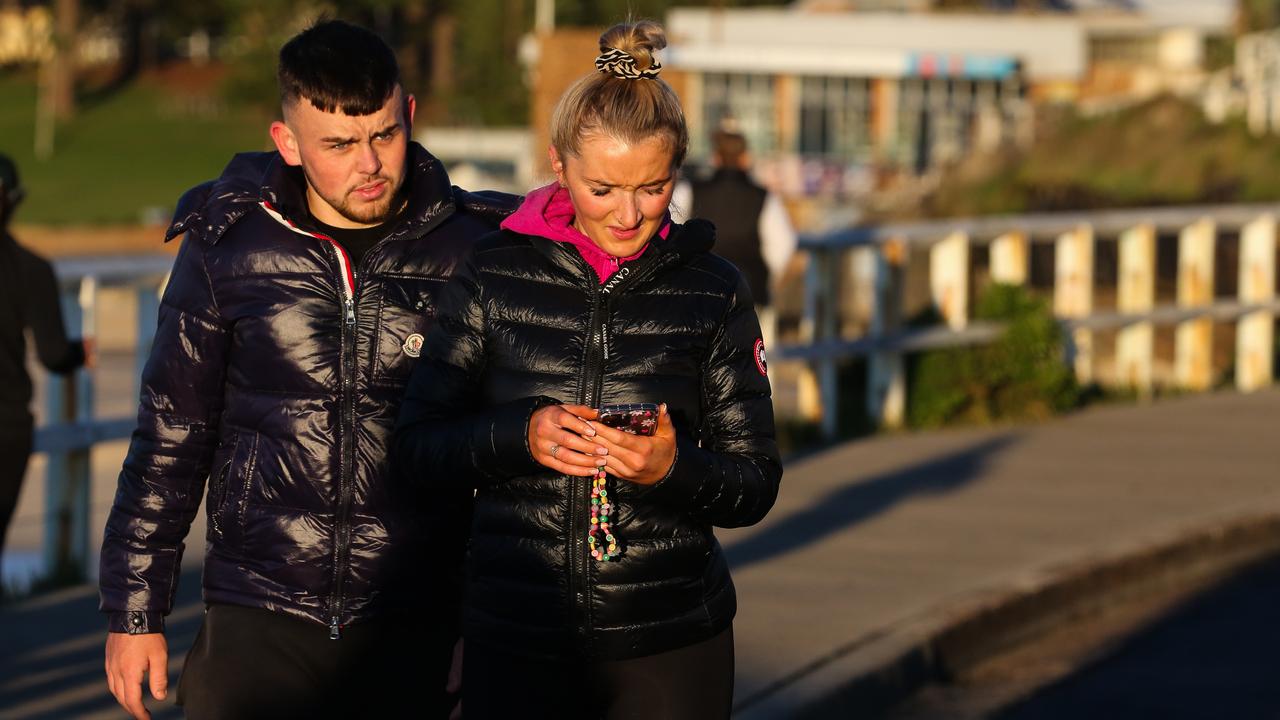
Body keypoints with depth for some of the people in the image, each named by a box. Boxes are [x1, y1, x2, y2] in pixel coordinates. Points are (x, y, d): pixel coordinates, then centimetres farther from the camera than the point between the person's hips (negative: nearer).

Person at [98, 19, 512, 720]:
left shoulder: (472, 248, -1)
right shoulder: (228, 246, 1)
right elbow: (170, 437, 7)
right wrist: (134, 612, 5)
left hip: (414, 635, 0)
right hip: (257, 624, 0)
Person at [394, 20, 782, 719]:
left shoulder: (715, 292, 2)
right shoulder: (493, 276, 1)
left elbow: (756, 487, 2)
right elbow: (416, 444, 3)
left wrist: (675, 468, -18)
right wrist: (519, 437, -15)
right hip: (514, 640, 0)